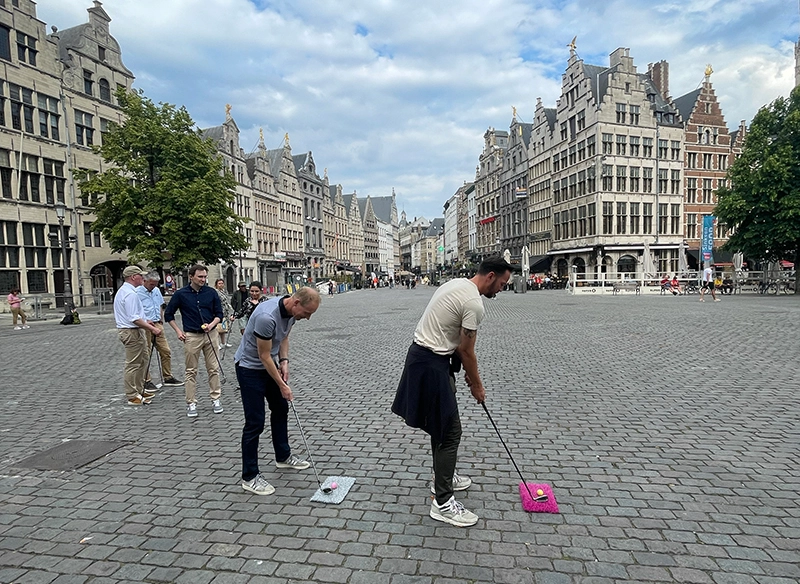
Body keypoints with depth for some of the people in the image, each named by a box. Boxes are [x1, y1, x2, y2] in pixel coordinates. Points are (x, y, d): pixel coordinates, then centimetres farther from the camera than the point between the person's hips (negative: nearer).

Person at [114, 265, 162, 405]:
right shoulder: (130, 294, -19)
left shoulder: (123, 291, 16)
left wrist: (145, 323, 23)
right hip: (132, 332, -11)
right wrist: (152, 329, -20)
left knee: (142, 362, 18)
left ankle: (140, 390, 27)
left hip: (126, 330, 11)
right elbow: (134, 319, -25)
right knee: (133, 365, -3)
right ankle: (132, 396, 4)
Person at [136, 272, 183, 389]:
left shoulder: (157, 290, 12)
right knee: (146, 355, 1)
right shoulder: (137, 292, -10)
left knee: (166, 352, 8)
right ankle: (146, 381, 10)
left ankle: (168, 378, 19)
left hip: (157, 325, 7)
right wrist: (145, 320, -19)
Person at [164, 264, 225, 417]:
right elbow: (168, 314, 7)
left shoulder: (211, 292, 0)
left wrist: (212, 324, -13)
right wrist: (178, 331, 0)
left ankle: (216, 399, 17)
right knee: (191, 371, 5)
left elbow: (219, 313, 6)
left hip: (211, 334, 2)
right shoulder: (181, 294, -3)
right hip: (191, 336, -1)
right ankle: (191, 403, 13)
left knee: (213, 369, 6)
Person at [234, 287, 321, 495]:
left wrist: (284, 361, -3)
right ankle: (249, 476, 7)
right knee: (255, 422, -6)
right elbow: (264, 356, -26)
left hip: (269, 364, 9)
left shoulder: (291, 312, -8)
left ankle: (283, 456, 35)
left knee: (281, 409, 17)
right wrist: (282, 385, -18)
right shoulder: (267, 317, -35)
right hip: (250, 367, -9)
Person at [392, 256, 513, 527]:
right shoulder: (474, 304, -20)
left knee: (442, 423, 23)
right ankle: (443, 503, 5)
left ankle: (443, 476, 39)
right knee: (450, 431, -4)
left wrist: (466, 371, 20)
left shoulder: (457, 284, 12)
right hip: (432, 364, -11)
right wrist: (477, 385, 4)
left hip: (424, 355, 11)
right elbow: (466, 351, -12)